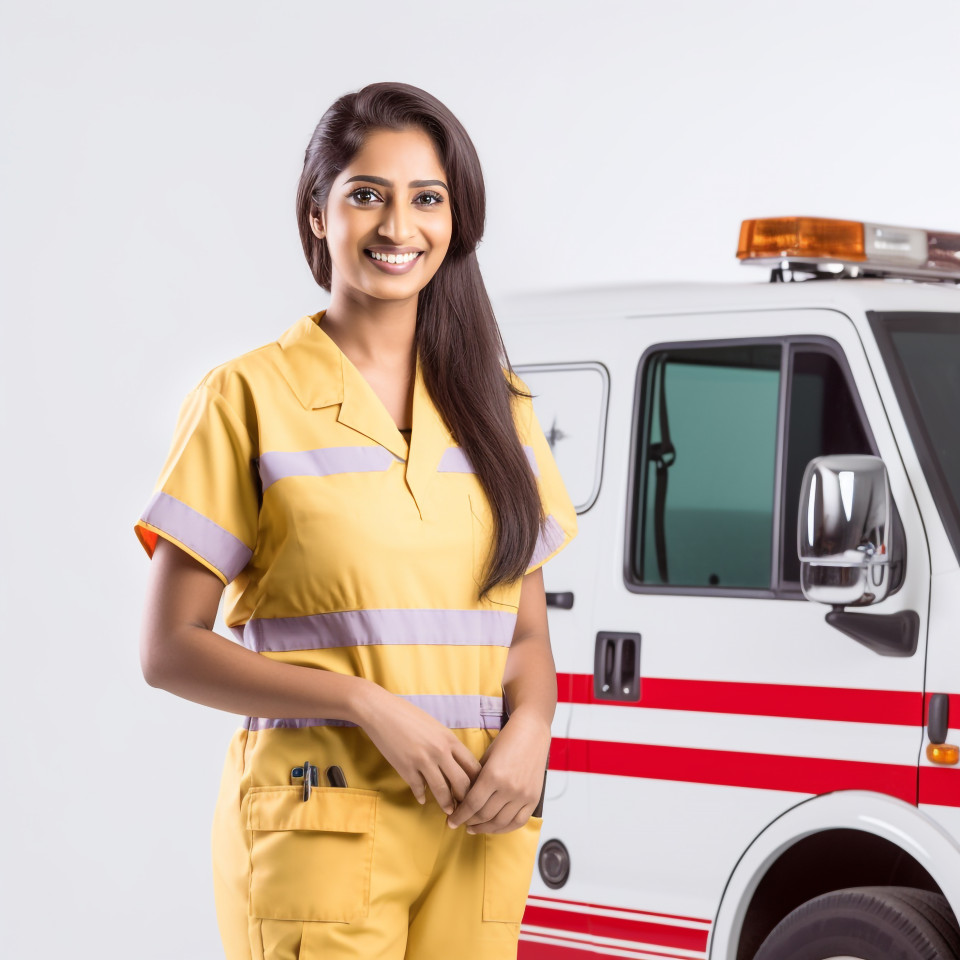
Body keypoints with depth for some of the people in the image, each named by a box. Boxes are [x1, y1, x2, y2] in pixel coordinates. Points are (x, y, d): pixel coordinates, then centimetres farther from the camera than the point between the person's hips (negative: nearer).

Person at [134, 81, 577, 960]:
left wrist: (528, 732, -5)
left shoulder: (496, 405, 14)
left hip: (475, 825, 4)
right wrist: (368, 705, -15)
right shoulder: (251, 397, -1)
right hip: (320, 824, -4)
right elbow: (171, 649, -5)